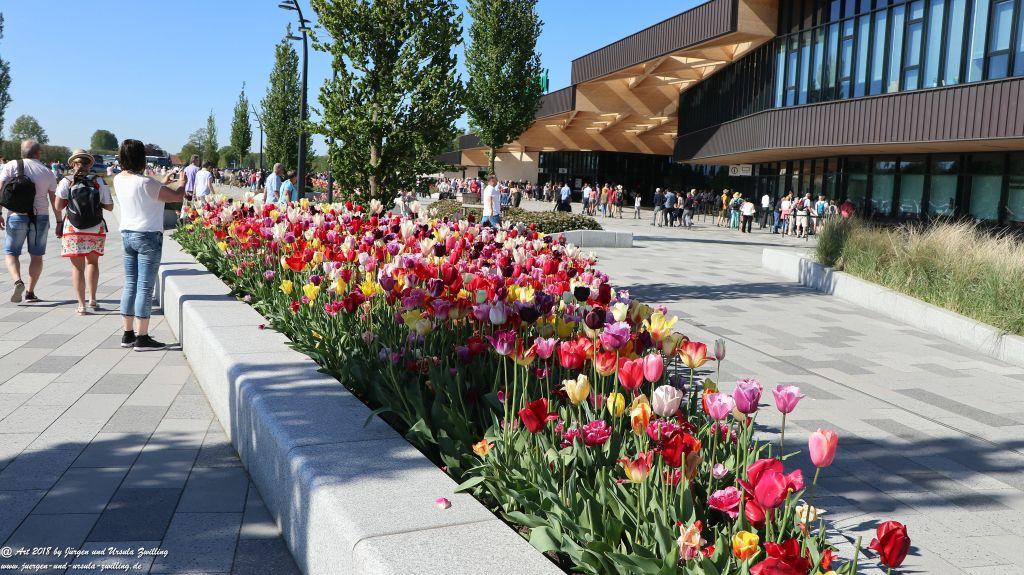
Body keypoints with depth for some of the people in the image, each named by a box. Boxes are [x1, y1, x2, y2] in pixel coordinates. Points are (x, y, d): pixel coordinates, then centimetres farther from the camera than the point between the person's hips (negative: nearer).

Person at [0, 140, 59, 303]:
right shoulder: (47, 172, 3)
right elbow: (55, 202, 3)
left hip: (16, 216, -1)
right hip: (40, 217, 1)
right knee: (36, 256, 11)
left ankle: (17, 281, -15)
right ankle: (30, 292, 11)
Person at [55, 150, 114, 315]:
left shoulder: (66, 182, -6)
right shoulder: (99, 182, -5)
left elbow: (58, 207, -5)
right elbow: (109, 207, 0)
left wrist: (71, 198, 8)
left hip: (73, 231, -1)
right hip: (96, 230, 1)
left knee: (77, 267, 6)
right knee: (92, 262, 22)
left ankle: (81, 305, 1)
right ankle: (92, 298, 16)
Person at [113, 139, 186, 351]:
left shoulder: (118, 180, 5)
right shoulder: (145, 183, -18)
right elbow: (177, 196, -12)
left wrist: (164, 183, 24)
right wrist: (182, 183, 8)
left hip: (127, 235, 8)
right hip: (148, 236, -8)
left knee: (130, 285, 12)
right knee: (145, 287, -4)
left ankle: (128, 334, 18)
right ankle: (142, 338, -1)